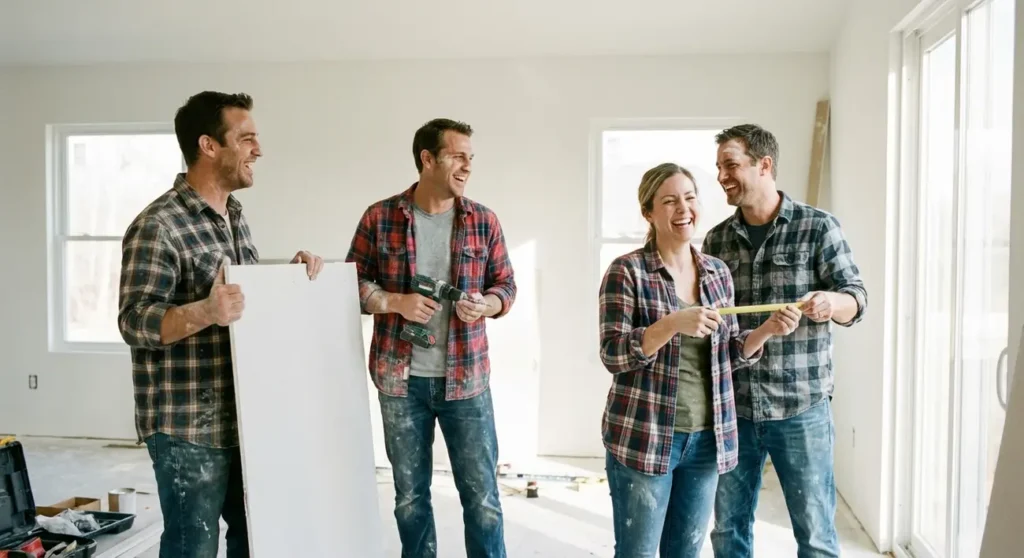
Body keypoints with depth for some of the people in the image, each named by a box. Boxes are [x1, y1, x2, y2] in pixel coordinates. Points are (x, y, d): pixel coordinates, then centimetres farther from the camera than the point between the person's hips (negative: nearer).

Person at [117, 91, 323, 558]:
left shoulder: (234, 215, 12)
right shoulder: (158, 225, -16)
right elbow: (134, 321, -21)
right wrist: (206, 312, -37)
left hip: (243, 416, 8)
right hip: (188, 425, -8)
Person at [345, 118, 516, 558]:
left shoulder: (484, 221, 2)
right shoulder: (379, 217, -2)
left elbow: (506, 285, 7)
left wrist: (485, 304, -15)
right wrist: (396, 302, -15)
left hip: (466, 378, 1)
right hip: (400, 378, 0)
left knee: (482, 494, 6)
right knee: (410, 495, 14)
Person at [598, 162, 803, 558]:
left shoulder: (718, 272, 7)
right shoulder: (627, 271, -9)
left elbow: (728, 354, 11)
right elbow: (612, 355, -15)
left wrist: (767, 330, -7)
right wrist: (672, 324, -28)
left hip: (707, 438, 5)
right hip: (643, 438, -5)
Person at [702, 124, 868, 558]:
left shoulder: (818, 227, -3)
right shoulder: (716, 239, 7)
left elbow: (856, 299, -6)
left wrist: (830, 302, -28)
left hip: (801, 406, -3)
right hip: (732, 407, 4)